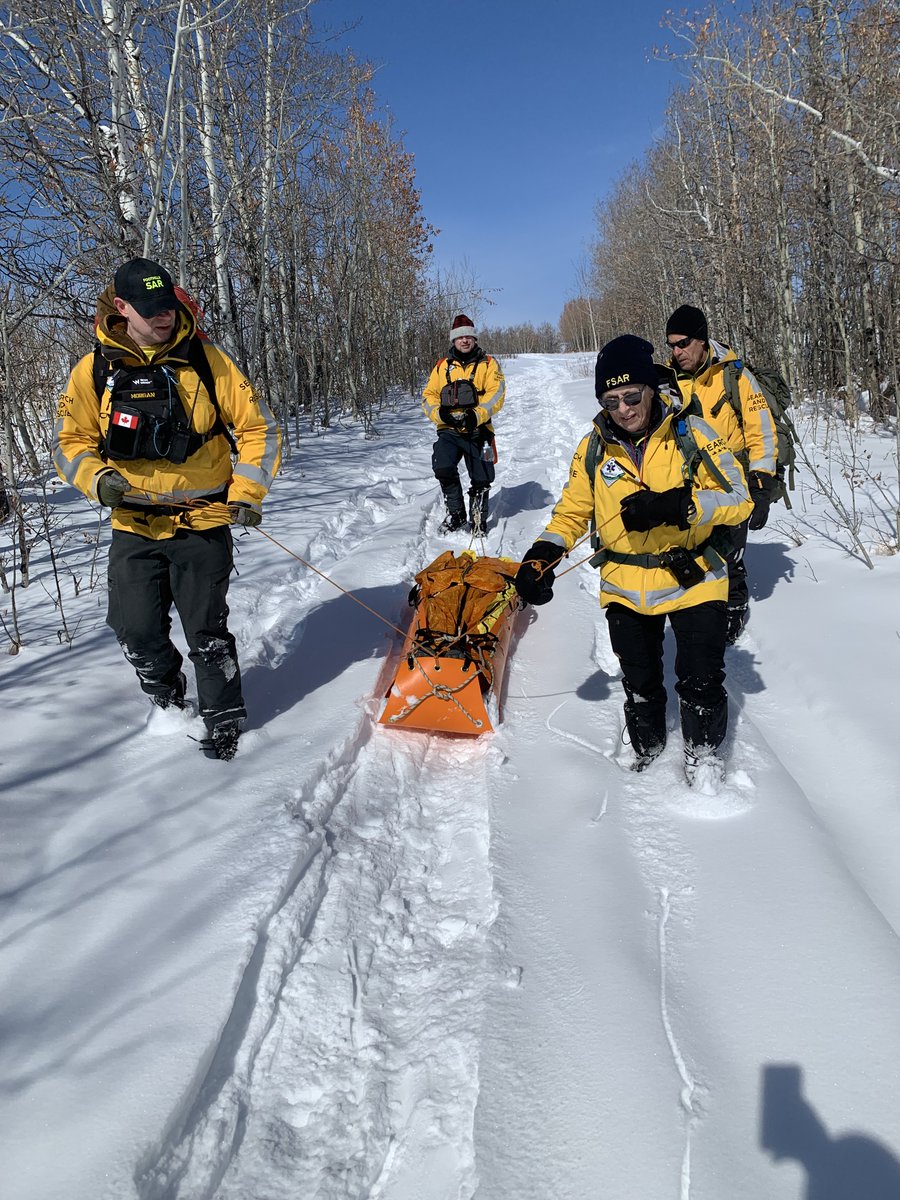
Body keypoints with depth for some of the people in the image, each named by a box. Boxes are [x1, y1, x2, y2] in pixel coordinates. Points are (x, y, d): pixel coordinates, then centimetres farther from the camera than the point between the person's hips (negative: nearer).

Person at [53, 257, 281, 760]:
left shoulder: (205, 359, -5)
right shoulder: (94, 370, 0)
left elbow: (259, 426, 0)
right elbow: (71, 441, 9)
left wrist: (248, 491, -7)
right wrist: (97, 478, -11)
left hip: (203, 524, -2)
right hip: (134, 528, 3)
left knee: (207, 631, 2)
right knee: (137, 632, 7)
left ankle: (225, 718, 22)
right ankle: (169, 706, 34)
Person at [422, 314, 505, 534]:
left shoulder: (488, 364, 8)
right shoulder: (442, 366, 15)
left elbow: (496, 394, -5)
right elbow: (429, 395, 10)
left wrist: (477, 415, -22)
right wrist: (440, 413, -12)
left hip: (478, 431, -1)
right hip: (449, 430, 1)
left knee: (481, 479, 3)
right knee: (443, 468, -22)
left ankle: (478, 520, 25)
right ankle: (455, 513, -4)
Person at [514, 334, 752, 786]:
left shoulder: (691, 434, -12)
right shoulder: (594, 448, -2)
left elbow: (738, 498, -15)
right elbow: (572, 510, 5)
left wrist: (675, 505, -32)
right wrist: (542, 554, -13)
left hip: (693, 580, -3)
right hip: (625, 589, 3)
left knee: (702, 682, 4)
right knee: (640, 684, 17)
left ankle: (703, 753, 31)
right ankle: (647, 754, 42)